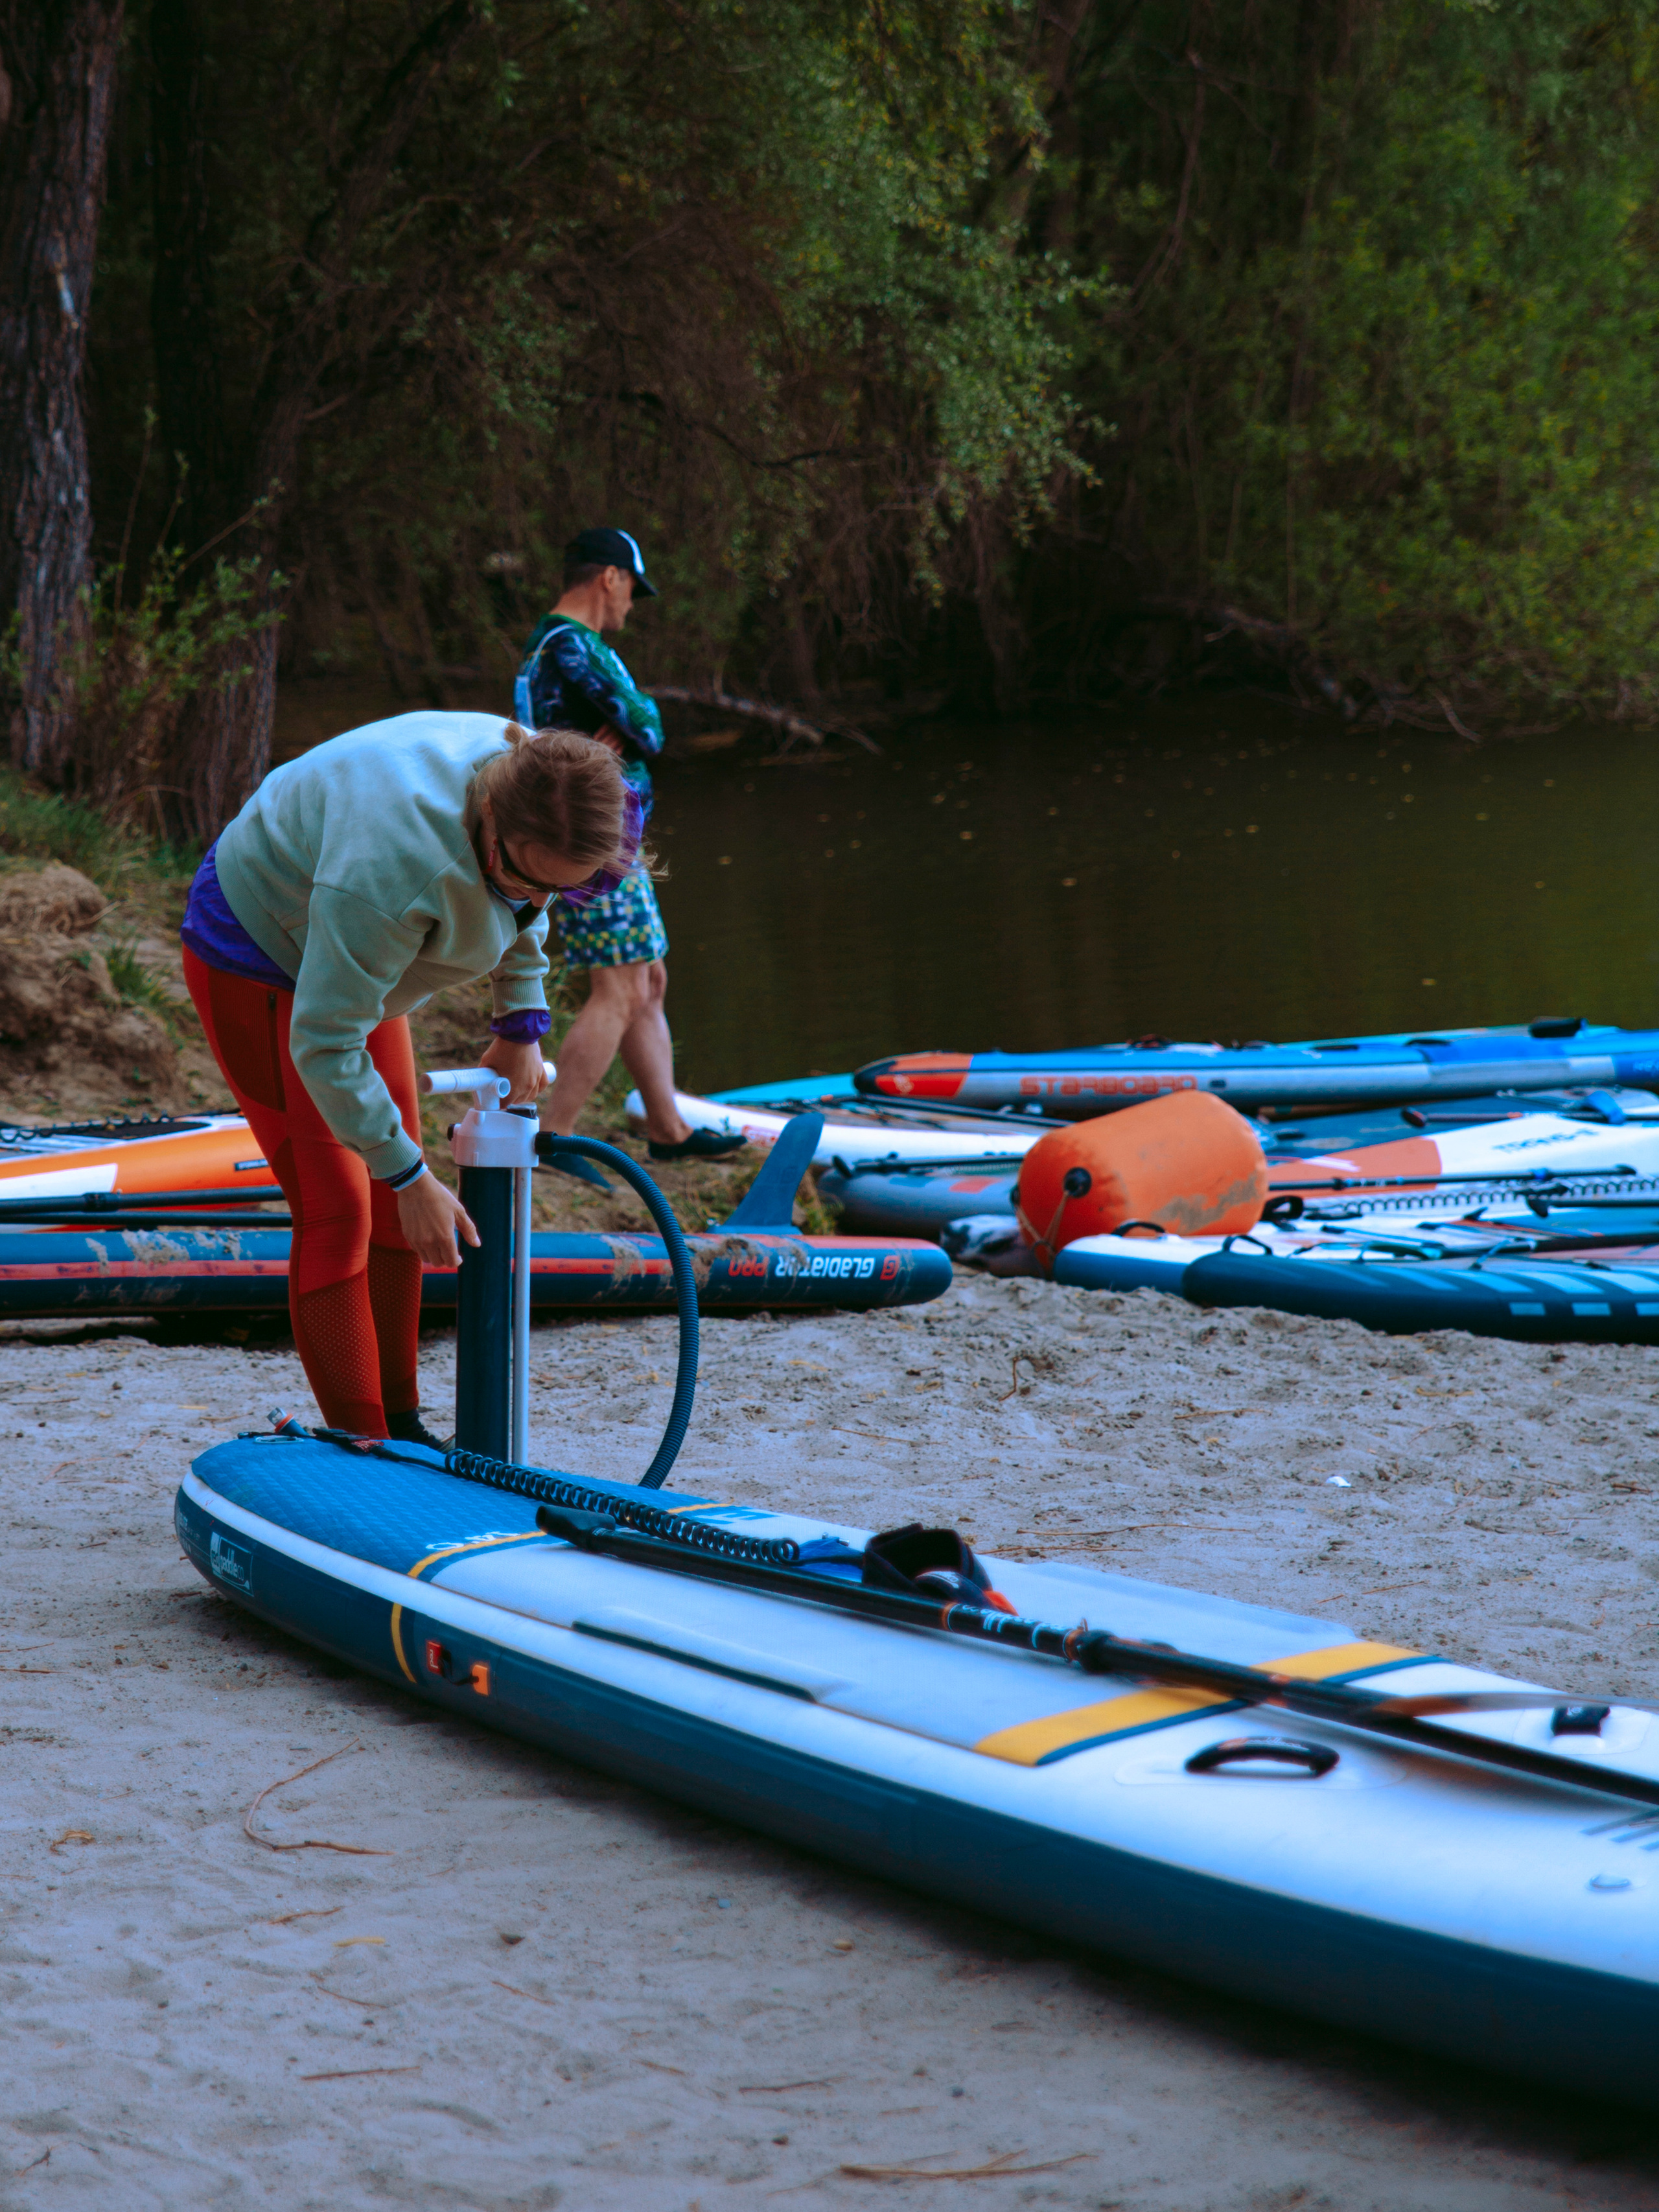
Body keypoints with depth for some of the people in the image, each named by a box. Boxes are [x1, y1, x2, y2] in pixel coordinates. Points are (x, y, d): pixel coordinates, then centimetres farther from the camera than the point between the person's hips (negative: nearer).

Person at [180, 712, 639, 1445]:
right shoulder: (395, 861, -42)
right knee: (336, 1212, -13)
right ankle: (359, 1448, -11)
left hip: (342, 958, 8)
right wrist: (411, 1178, -29)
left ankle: (400, 1427, 16)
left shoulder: (526, 780, -18)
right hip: (255, 957, -8)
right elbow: (324, 1042, -35)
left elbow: (521, 916, 8)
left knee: (389, 1206, 8)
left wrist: (522, 1025, 4)